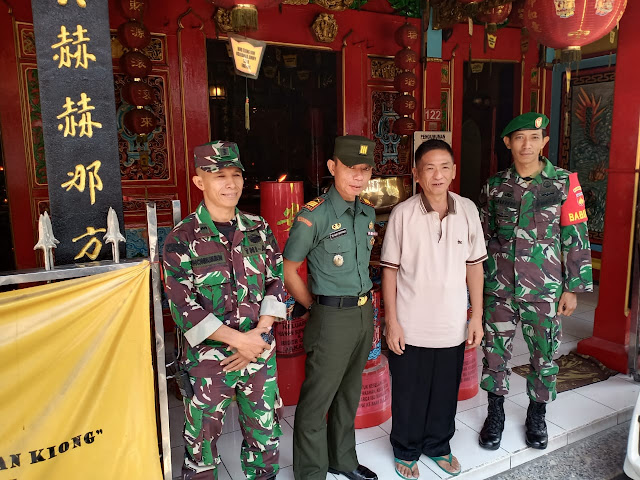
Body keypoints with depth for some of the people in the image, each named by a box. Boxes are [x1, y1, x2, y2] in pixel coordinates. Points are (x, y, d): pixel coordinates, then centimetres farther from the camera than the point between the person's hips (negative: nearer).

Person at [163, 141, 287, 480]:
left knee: (265, 435, 19)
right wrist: (239, 340, -18)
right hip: (208, 358, -3)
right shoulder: (182, 239, -10)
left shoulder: (259, 228, 1)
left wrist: (258, 334, -12)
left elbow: (276, 282, 2)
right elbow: (183, 306, -13)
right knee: (203, 440, 14)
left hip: (260, 353, 3)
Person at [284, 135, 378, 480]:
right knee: (316, 401, 6)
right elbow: (288, 270, -10)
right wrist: (315, 307, -4)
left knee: (349, 393, 21)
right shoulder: (313, 216, -16)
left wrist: (364, 303, 12)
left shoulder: (368, 212, 5)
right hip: (332, 318, -6)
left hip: (365, 312, 7)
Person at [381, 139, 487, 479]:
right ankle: (406, 451, 38)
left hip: (453, 326, 3)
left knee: (445, 393, 19)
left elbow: (474, 266, 4)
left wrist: (477, 317, 4)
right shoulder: (403, 214, -11)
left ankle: (438, 445, 44)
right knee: (409, 394, 14)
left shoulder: (467, 210, -3)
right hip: (411, 327, -2)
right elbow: (390, 270, -6)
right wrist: (391, 321, -7)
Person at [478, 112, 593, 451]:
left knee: (544, 354, 11)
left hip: (543, 289, -1)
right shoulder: (494, 186, 2)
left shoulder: (564, 183, -3)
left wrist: (572, 288, -3)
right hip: (498, 286, 2)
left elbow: (576, 239, -2)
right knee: (495, 352, 8)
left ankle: (537, 417, 34)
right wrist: (479, 282, 8)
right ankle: (495, 415, 29)